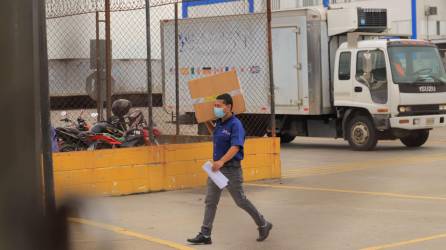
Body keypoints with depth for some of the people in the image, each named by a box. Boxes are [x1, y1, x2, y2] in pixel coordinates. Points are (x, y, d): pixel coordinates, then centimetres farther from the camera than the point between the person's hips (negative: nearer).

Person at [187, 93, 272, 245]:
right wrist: (206, 122, 20)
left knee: (241, 201, 2)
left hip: (231, 169, -8)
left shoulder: (235, 124, -17)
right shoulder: (220, 123, 9)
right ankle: (205, 235, 5)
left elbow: (236, 147, -29)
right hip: (218, 167, 8)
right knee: (210, 201, 3)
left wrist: (221, 161, -41)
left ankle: (263, 225, 21)